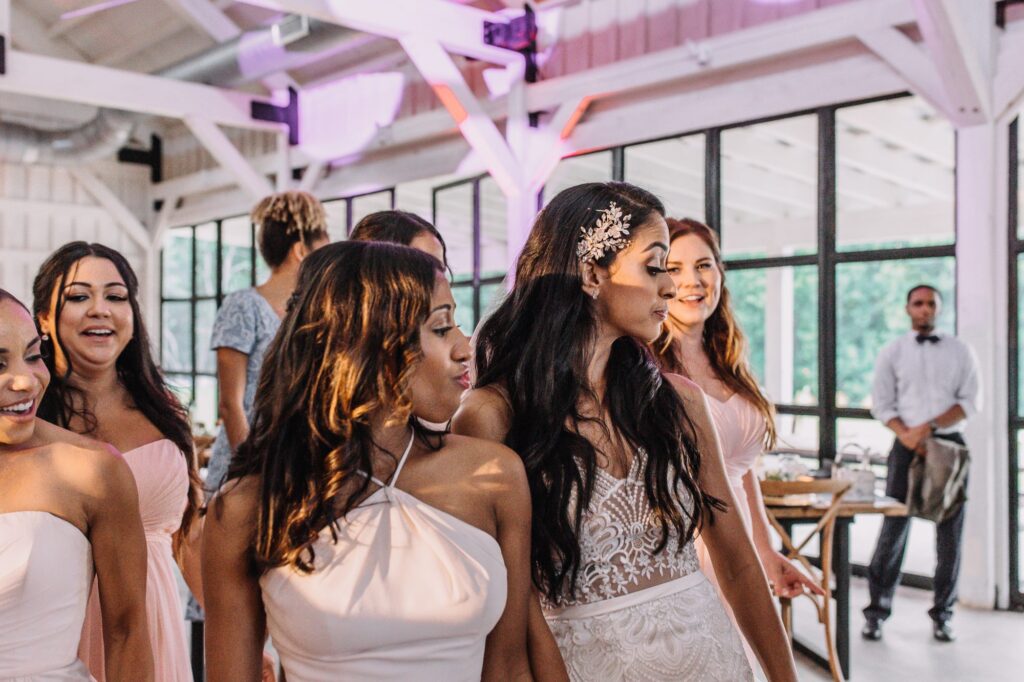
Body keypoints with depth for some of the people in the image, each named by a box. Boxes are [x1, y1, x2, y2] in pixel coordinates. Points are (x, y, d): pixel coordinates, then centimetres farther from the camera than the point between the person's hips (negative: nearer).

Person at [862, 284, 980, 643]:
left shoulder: (960, 351, 7)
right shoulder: (892, 352, 6)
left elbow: (970, 401, 0)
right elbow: (882, 404, 2)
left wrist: (929, 427, -14)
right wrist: (906, 434, -15)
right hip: (908, 447, -1)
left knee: (950, 532, 6)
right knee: (894, 528, -2)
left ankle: (943, 614, 18)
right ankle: (876, 611, 7)